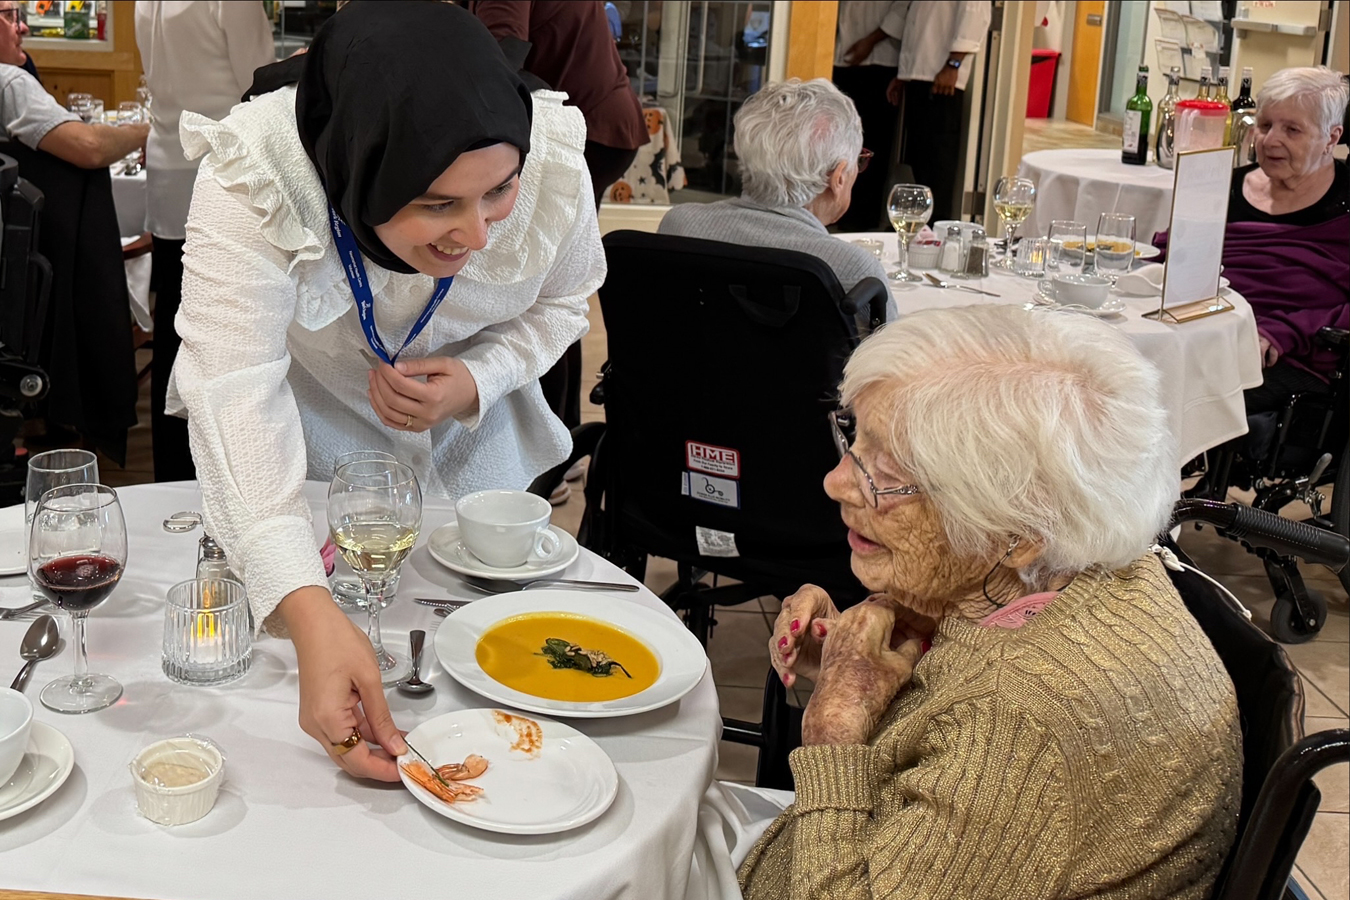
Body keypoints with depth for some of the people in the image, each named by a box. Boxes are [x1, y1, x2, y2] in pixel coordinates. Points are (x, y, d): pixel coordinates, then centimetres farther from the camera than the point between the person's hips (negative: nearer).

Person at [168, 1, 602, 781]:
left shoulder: (556, 165, -29)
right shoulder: (254, 180, -38)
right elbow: (234, 392, -46)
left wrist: (478, 381, -28)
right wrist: (311, 613, -59)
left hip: (471, 441, 3)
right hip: (307, 438, -2)